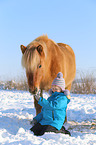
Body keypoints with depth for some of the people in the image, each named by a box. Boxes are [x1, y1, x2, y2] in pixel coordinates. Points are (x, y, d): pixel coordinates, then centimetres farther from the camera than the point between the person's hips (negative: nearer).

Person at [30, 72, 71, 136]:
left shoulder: (63, 98, -10)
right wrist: (36, 119, 13)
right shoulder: (51, 97, 19)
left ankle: (60, 131, -1)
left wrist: (40, 100, -26)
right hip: (44, 121, 9)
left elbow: (53, 106, -26)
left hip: (55, 122, -9)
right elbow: (43, 111, 25)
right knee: (32, 131, -1)